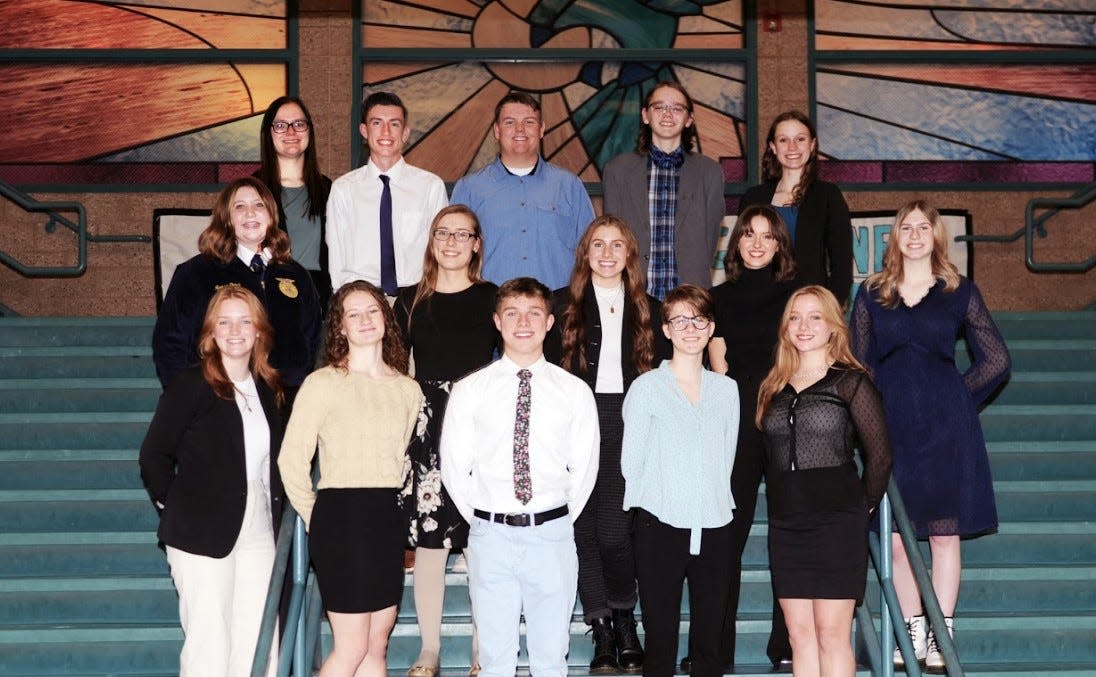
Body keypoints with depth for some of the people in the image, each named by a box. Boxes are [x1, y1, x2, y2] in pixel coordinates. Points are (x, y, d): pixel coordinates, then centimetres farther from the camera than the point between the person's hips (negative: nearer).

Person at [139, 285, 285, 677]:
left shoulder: (269, 389, 10)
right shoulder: (191, 384, -6)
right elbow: (154, 456, -4)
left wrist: (277, 510, 7)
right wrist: (173, 506, -1)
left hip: (259, 533, 5)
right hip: (202, 534, -5)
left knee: (260, 643, 5)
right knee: (209, 644, -4)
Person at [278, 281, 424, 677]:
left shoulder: (409, 390, 8)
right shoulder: (323, 383, -7)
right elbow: (291, 460, -6)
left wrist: (390, 503, 12)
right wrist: (316, 518, 2)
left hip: (389, 520, 5)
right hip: (342, 517, -5)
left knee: (377, 645, 12)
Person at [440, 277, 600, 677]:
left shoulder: (575, 392, 2)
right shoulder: (470, 391, 1)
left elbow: (585, 468, 7)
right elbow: (454, 467, 5)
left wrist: (558, 521, 5)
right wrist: (484, 520, 4)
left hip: (552, 537, 0)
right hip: (490, 537, 0)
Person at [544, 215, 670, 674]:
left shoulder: (649, 310, 14)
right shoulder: (563, 305, 10)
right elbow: (549, 370, 5)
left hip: (630, 426, 0)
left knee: (613, 531, -10)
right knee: (586, 528, -1)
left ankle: (625, 622, 10)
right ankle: (602, 632, 9)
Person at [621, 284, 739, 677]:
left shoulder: (726, 389, 10)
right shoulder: (646, 387, 0)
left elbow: (727, 457, 14)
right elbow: (631, 461, 2)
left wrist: (713, 500, 8)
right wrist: (654, 502, 5)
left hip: (714, 527, 3)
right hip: (661, 526, -3)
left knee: (710, 641, 7)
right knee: (660, 638, 0)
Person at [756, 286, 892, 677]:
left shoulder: (851, 382, -3)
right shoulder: (774, 387, 13)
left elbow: (879, 456, -1)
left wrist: (861, 506, 5)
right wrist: (785, 502, 11)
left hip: (837, 523, -5)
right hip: (785, 525, 5)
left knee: (832, 634, -5)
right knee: (800, 635, 6)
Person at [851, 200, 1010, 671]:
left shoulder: (959, 292, 5)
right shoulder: (872, 293, 9)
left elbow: (996, 361, 9)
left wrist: (958, 401, 4)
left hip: (945, 427, -1)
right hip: (891, 427, 2)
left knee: (944, 533, 1)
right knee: (895, 536, 2)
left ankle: (942, 635, 8)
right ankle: (913, 631, 12)